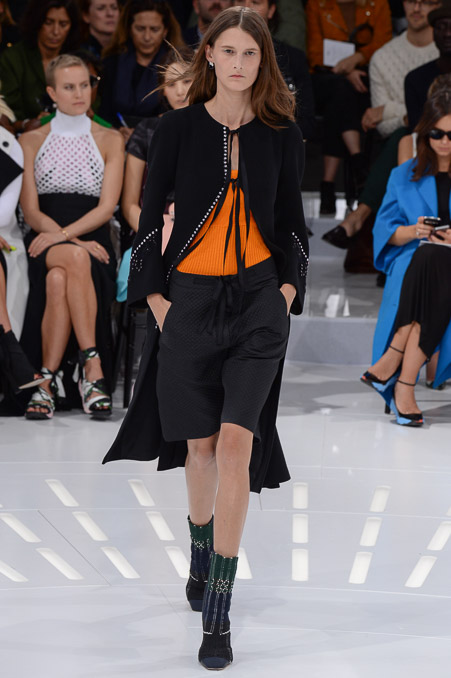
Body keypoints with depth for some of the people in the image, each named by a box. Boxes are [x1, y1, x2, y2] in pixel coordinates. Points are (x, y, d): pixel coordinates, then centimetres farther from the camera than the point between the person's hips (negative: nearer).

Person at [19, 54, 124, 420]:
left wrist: (64, 234, -15)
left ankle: (48, 380, -36)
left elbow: (106, 207, 2)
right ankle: (93, 367, -41)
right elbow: (31, 211, 4)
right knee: (74, 259, -36)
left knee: (59, 279, -35)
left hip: (93, 242, 0)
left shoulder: (110, 140, 12)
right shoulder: (32, 141, 13)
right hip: (44, 245, 0)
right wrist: (74, 243, -12)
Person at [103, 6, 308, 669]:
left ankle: (217, 614, -11)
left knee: (236, 444, -11)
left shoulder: (282, 135, 5)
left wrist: (290, 287, 3)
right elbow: (151, 215, 4)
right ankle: (202, 559, 38)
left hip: (259, 299, 0)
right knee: (199, 444, 9)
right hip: (190, 298, 1)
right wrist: (155, 296, -2)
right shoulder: (178, 128, 1)